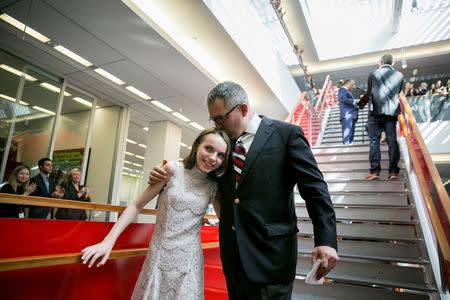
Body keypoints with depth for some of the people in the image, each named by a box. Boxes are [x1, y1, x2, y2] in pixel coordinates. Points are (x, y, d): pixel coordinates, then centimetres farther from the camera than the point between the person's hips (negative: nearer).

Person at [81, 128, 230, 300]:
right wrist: (109, 240, -12)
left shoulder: (213, 186, 1)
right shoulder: (173, 170, -8)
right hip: (160, 257, -1)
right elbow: (137, 205, -7)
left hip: (189, 262, 2)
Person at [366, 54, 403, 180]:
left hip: (376, 112, -2)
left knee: (374, 140, -1)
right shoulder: (399, 75, 11)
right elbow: (398, 92, 20)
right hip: (392, 111, 2)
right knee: (392, 140, 3)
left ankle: (375, 171, -6)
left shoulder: (373, 74, 5)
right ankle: (393, 171, 3)